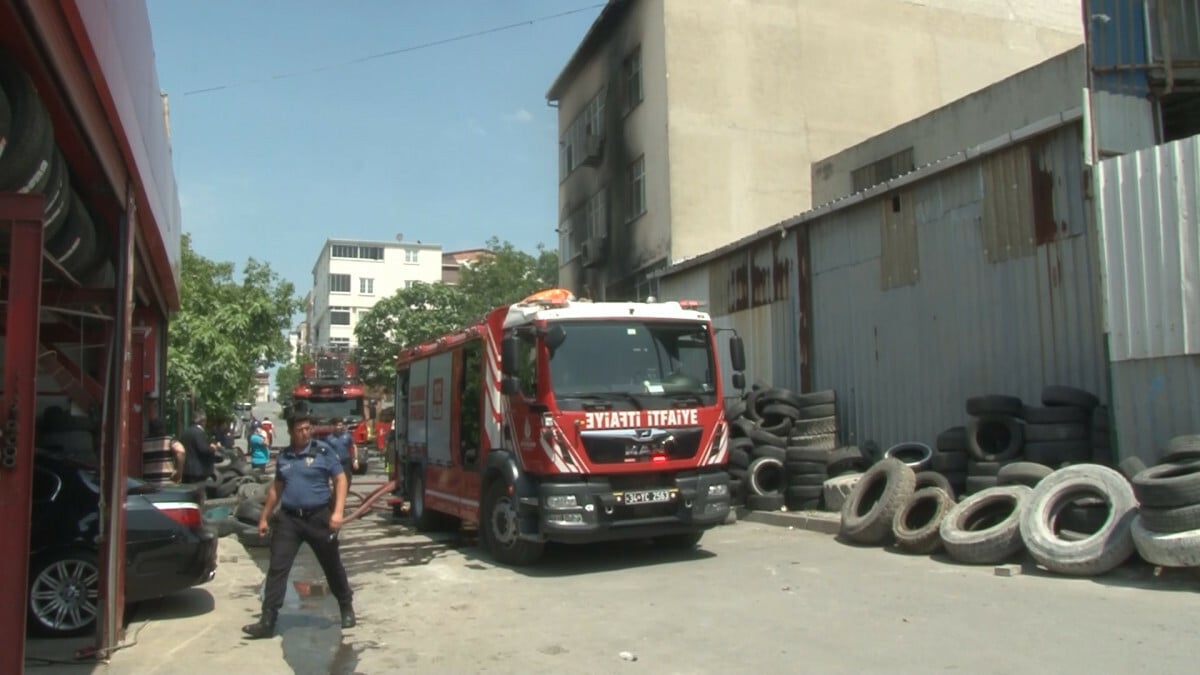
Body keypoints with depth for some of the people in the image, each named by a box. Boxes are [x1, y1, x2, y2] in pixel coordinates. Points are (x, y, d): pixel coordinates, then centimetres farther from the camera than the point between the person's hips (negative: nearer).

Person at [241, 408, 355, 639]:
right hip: (288, 519, 3)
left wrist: (338, 512, -16)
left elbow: (340, 479, -6)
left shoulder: (323, 451, -5)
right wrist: (264, 517, 18)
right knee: (277, 568, -3)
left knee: (332, 566, 11)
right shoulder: (283, 456, 8)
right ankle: (267, 621, 2)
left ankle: (347, 609, 29)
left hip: (319, 517, -3)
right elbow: (276, 488, 19)